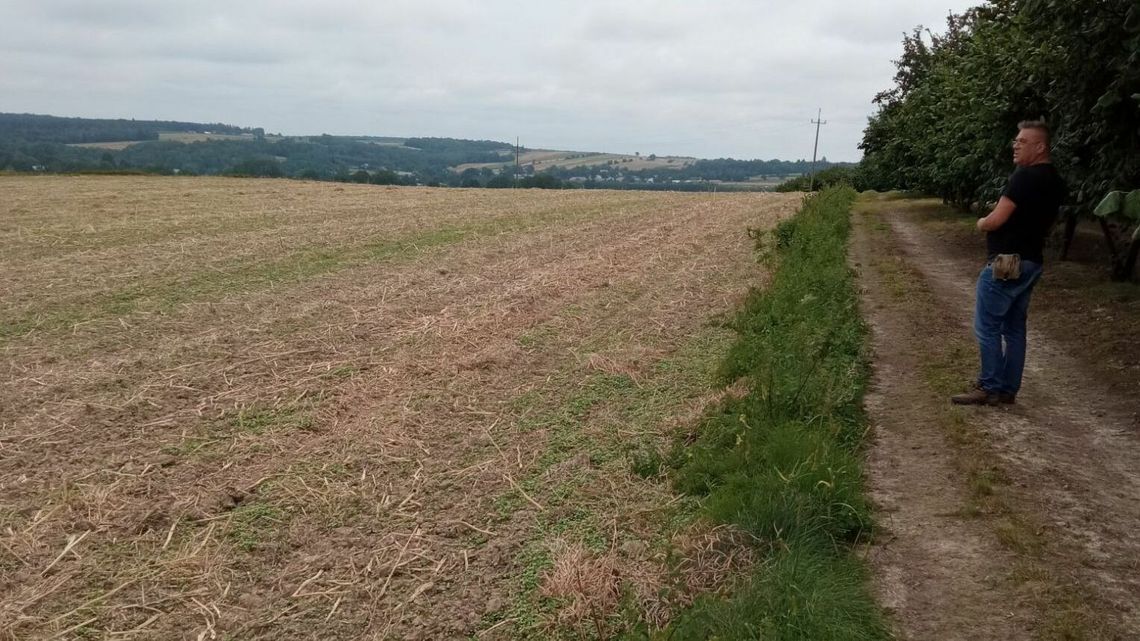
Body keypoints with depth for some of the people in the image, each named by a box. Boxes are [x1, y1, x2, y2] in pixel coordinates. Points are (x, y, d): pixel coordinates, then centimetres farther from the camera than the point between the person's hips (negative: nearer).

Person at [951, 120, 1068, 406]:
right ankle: (1008, 388, 18)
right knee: (1014, 327, 13)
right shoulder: (1055, 181, 13)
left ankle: (990, 388, 1)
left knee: (987, 327, -3)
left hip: (1006, 263, -10)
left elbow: (995, 221, -20)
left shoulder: (1025, 176, -17)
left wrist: (981, 223, 0)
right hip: (1032, 261, 10)